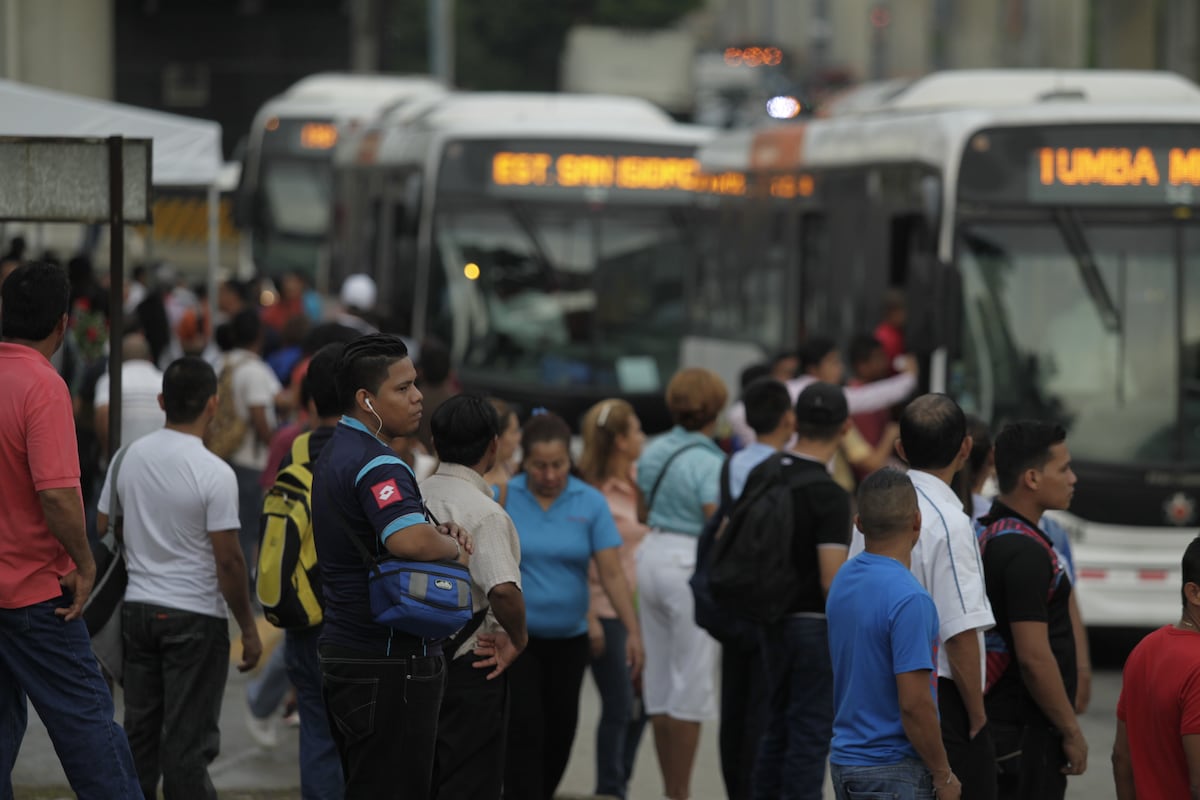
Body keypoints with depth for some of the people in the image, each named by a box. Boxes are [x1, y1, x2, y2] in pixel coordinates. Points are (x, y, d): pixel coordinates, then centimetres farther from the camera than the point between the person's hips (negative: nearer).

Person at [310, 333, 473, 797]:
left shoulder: (336, 453, 15)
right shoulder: (376, 465, -18)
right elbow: (411, 542, -36)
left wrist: (438, 532, 7)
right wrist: (454, 547, -14)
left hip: (342, 652, 10)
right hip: (389, 663, -10)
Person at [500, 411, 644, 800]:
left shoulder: (591, 503, -5)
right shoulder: (504, 498, -8)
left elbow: (611, 573, -8)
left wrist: (633, 630, -15)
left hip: (568, 638, 3)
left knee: (560, 731, 12)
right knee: (525, 731, -10)